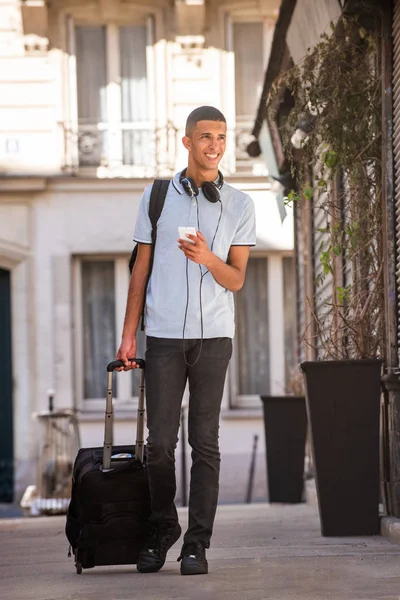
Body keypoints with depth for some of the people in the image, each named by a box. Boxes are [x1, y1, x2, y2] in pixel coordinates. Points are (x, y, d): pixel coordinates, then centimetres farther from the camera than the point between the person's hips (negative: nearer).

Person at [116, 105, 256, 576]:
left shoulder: (240, 206, 5)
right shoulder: (157, 197, 7)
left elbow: (236, 280, 2)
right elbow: (141, 270, 10)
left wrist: (207, 258, -19)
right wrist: (128, 335, 5)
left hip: (213, 334, 0)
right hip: (164, 335, 0)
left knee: (205, 442, -1)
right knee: (160, 442, 0)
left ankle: (197, 543, 3)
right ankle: (161, 529, 19)